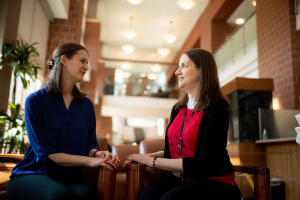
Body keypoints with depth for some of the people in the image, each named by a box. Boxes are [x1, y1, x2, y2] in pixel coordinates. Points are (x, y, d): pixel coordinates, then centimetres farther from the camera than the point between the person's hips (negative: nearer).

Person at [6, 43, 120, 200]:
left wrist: (97, 153, -18)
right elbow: (43, 151, -12)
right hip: (33, 173, -1)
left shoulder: (86, 105, 7)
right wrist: (88, 160, -22)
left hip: (69, 177, 2)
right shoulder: (35, 100, -6)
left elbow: (90, 144, 7)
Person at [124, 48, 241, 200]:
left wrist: (153, 161, -13)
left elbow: (202, 164, -17)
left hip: (214, 182, -4)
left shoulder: (217, 108, -11)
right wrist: (149, 156, -1)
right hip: (181, 180, 5)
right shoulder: (177, 109, 10)